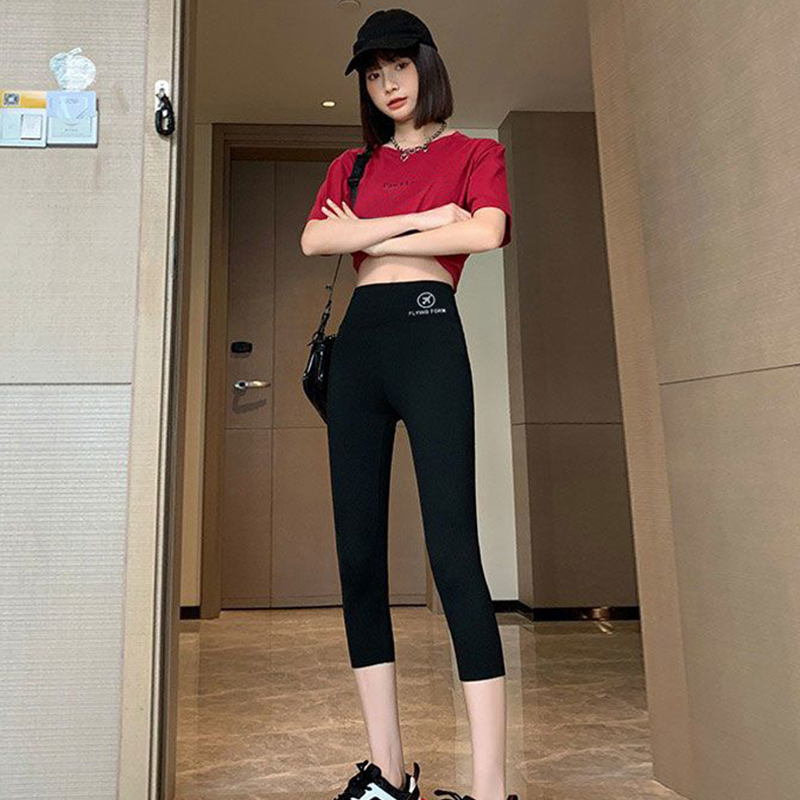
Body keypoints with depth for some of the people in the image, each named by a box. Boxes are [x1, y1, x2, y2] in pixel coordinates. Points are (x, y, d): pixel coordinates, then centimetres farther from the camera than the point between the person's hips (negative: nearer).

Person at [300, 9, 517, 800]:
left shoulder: (474, 153, 15)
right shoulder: (352, 164, 24)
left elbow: (485, 231, -7)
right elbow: (313, 239, 5)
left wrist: (371, 235, 1)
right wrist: (420, 219, -2)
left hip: (428, 332, -4)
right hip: (358, 340, 5)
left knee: (451, 543, -13)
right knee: (358, 549, 0)